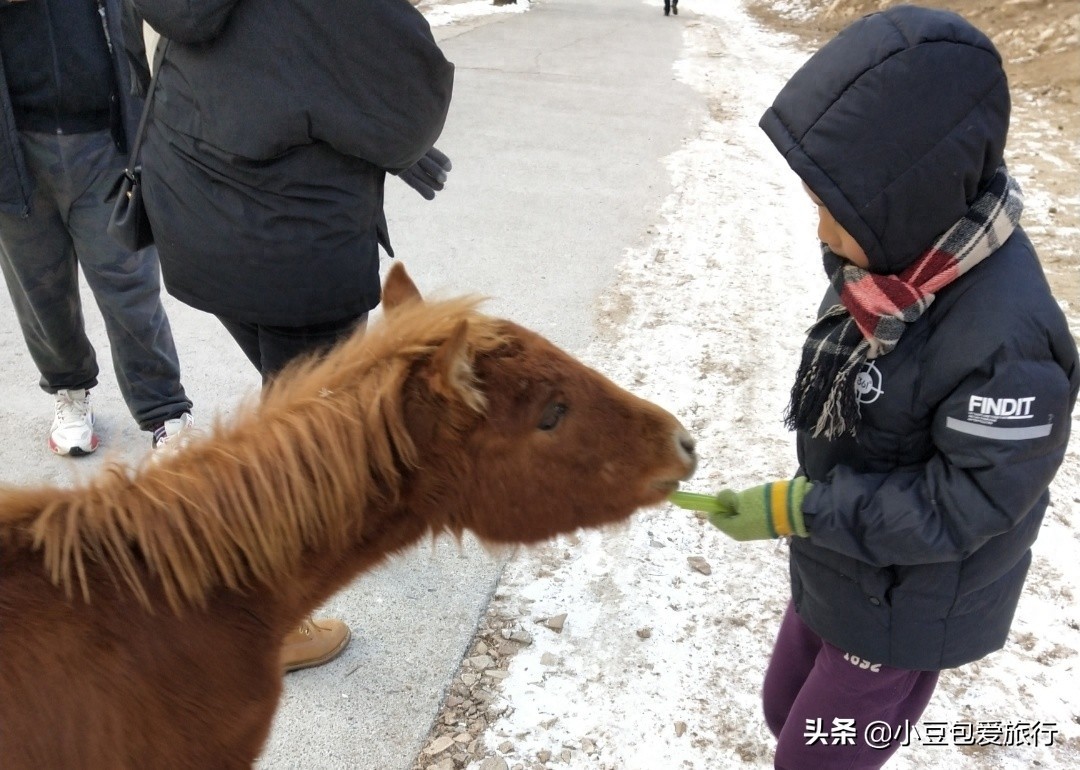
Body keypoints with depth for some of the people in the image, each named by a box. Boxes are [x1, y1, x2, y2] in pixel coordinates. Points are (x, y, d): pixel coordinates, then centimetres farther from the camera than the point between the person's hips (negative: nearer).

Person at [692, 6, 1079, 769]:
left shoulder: (1008, 339, -36)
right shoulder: (895, 253, -11)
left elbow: (953, 511, -28)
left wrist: (797, 509, -26)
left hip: (908, 606, -7)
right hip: (835, 565, 7)